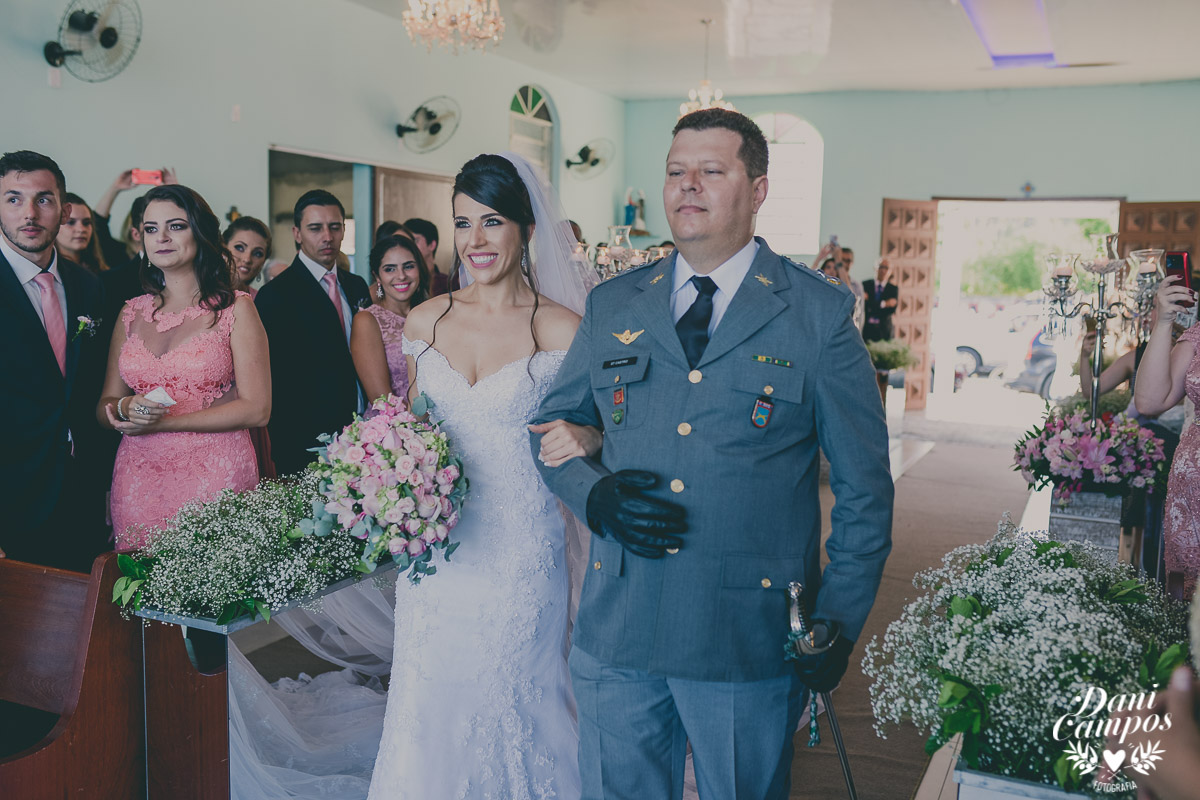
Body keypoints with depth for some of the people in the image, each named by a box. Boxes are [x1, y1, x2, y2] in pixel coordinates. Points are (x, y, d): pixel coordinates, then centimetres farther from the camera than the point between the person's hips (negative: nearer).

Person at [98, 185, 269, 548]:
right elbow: (104, 408, 14)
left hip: (215, 475, -3)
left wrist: (162, 422, -9)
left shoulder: (236, 308, -1)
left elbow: (256, 409, -8)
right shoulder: (131, 313, 11)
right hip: (138, 482, 4)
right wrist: (128, 407, -10)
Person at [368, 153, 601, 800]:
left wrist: (588, 436, -25)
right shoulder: (426, 320, 4)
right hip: (435, 545, 4)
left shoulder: (561, 328, -8)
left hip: (520, 550, -3)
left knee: (511, 696, 10)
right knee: (431, 700, 12)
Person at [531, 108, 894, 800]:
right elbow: (553, 425, 13)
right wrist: (595, 494, -8)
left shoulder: (822, 314, -3)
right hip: (617, 634, 3)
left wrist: (839, 623, -5)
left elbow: (864, 488, -1)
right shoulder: (613, 304, 6)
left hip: (750, 639, -2)